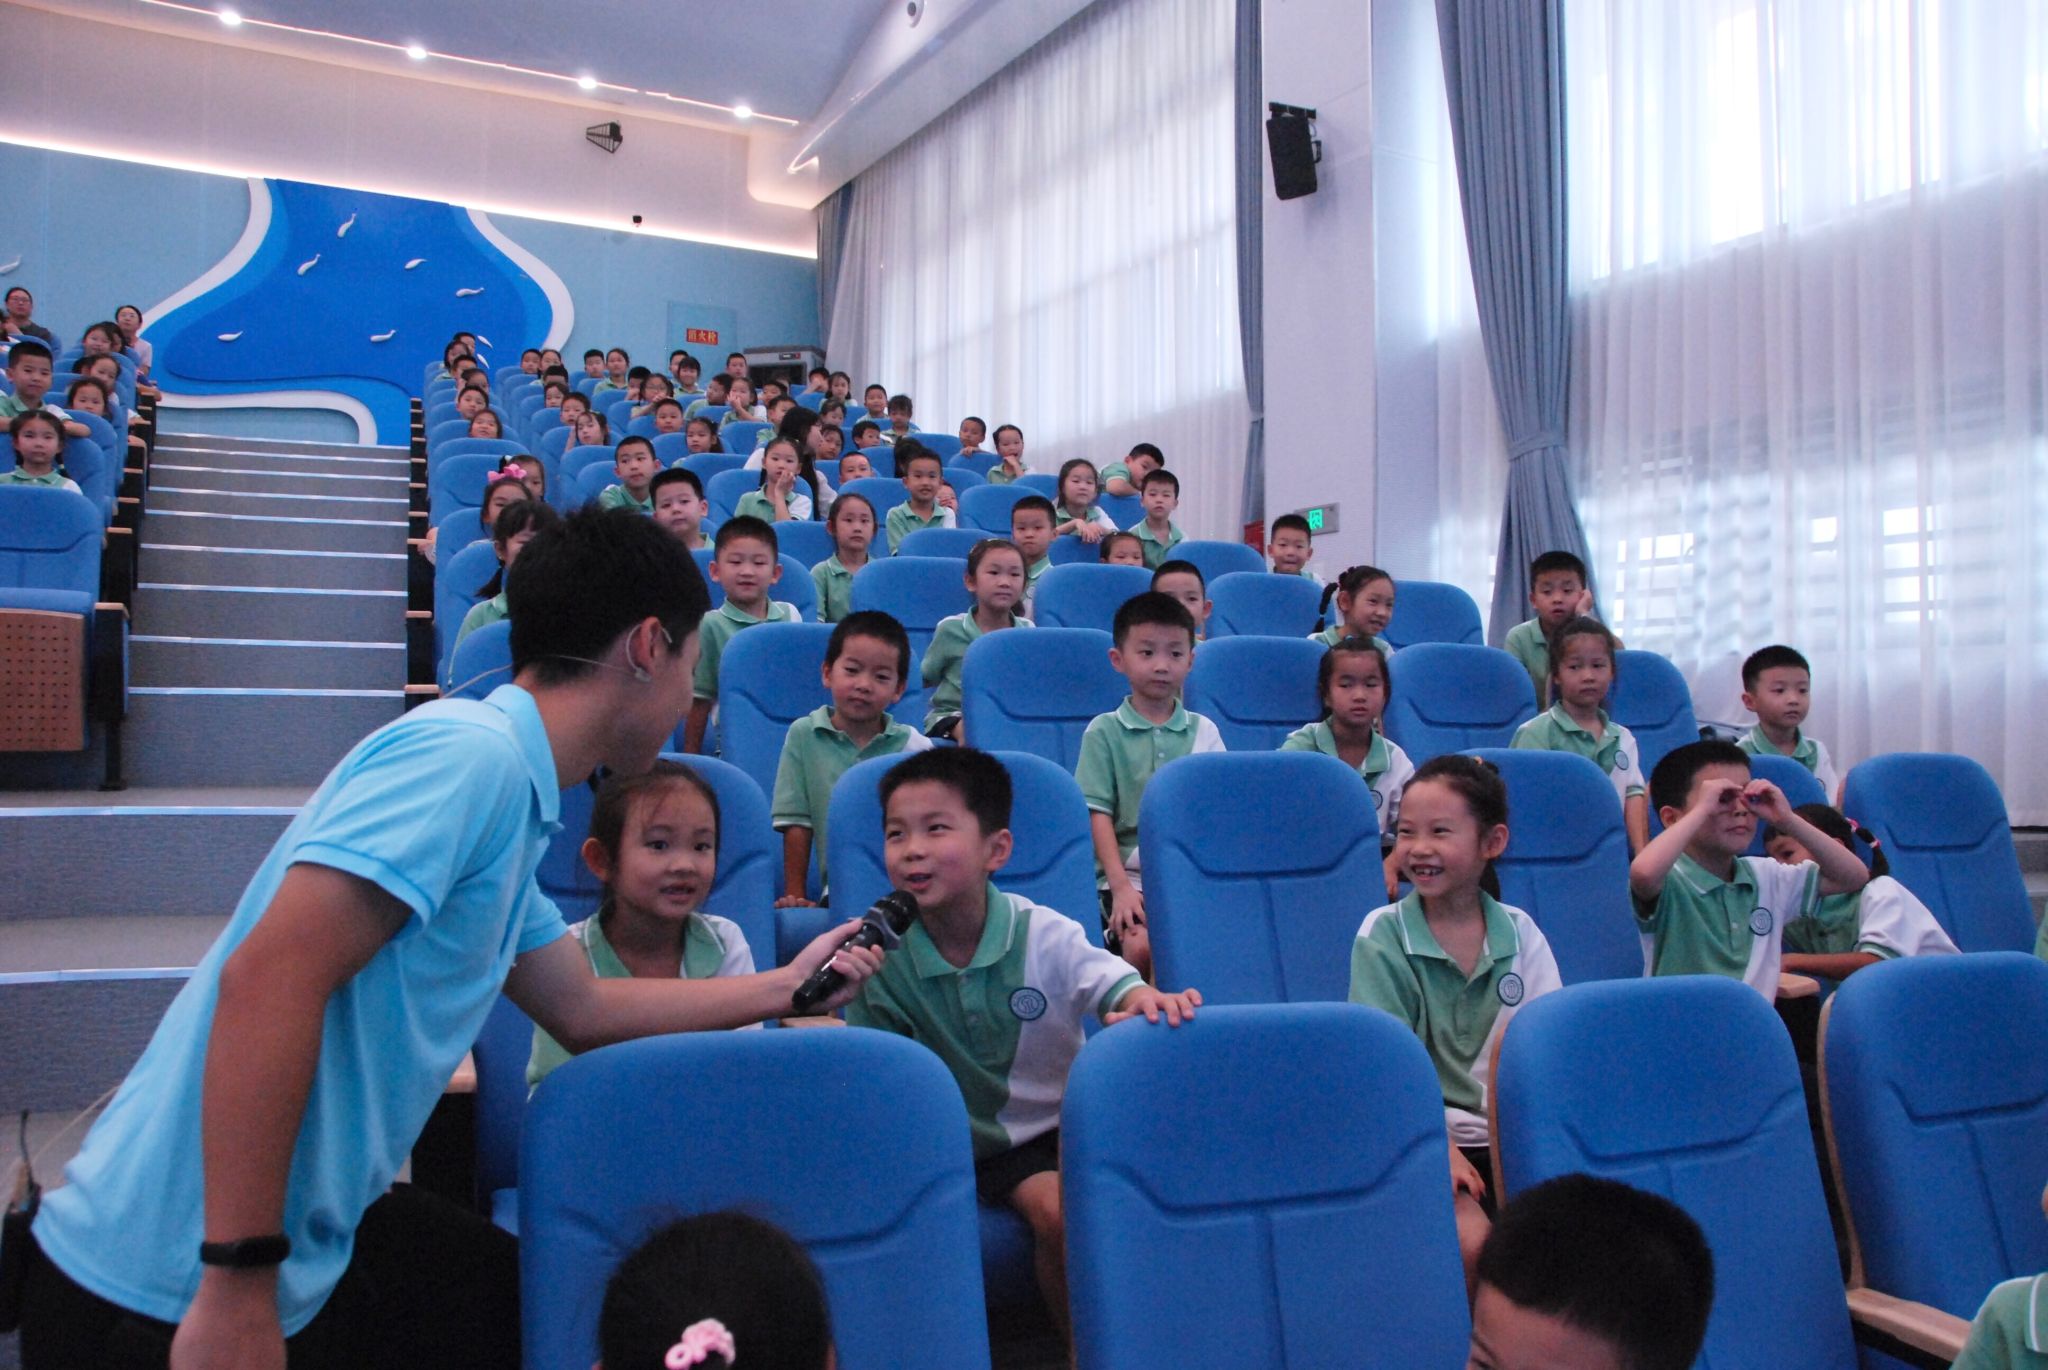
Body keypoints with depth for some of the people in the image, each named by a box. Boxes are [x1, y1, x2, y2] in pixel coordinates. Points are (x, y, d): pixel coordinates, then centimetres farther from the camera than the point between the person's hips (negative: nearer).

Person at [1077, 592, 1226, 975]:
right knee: (1143, 945, -26)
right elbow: (1098, 814, -2)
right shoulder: (1104, 731, 4)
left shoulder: (1203, 731, 12)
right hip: (1129, 874, -2)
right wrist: (1120, 886, -12)